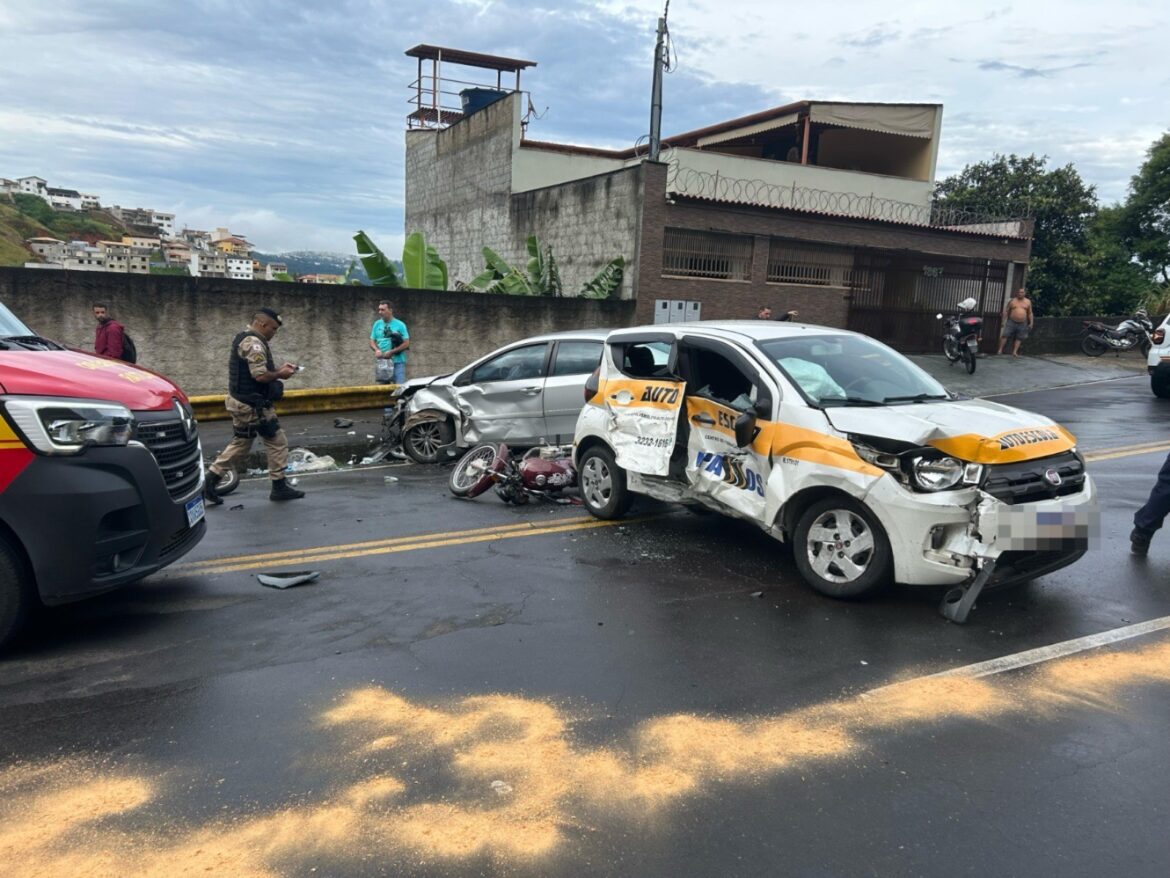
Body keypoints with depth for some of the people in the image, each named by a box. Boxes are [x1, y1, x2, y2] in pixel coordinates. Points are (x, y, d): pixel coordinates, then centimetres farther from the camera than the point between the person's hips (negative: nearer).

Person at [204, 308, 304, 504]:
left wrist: (279, 369, 8)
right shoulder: (254, 343, -19)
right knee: (277, 442, 1)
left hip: (242, 402, 10)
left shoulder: (244, 339, 15)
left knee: (240, 444, 16)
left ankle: (210, 482, 15)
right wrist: (280, 374, -11)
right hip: (253, 406, -10)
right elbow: (260, 375, -27)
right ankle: (279, 486, 9)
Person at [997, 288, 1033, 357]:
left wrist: (1031, 323, 5)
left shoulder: (1028, 301, 7)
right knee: (1005, 335, -10)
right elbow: (1006, 311, 3)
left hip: (1022, 324, 1)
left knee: (1018, 338, 1)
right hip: (1011, 322, -1)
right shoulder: (1012, 301, 3)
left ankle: (1014, 352, 2)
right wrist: (1004, 321, -4)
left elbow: (1030, 313, 10)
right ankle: (1000, 350, -7)